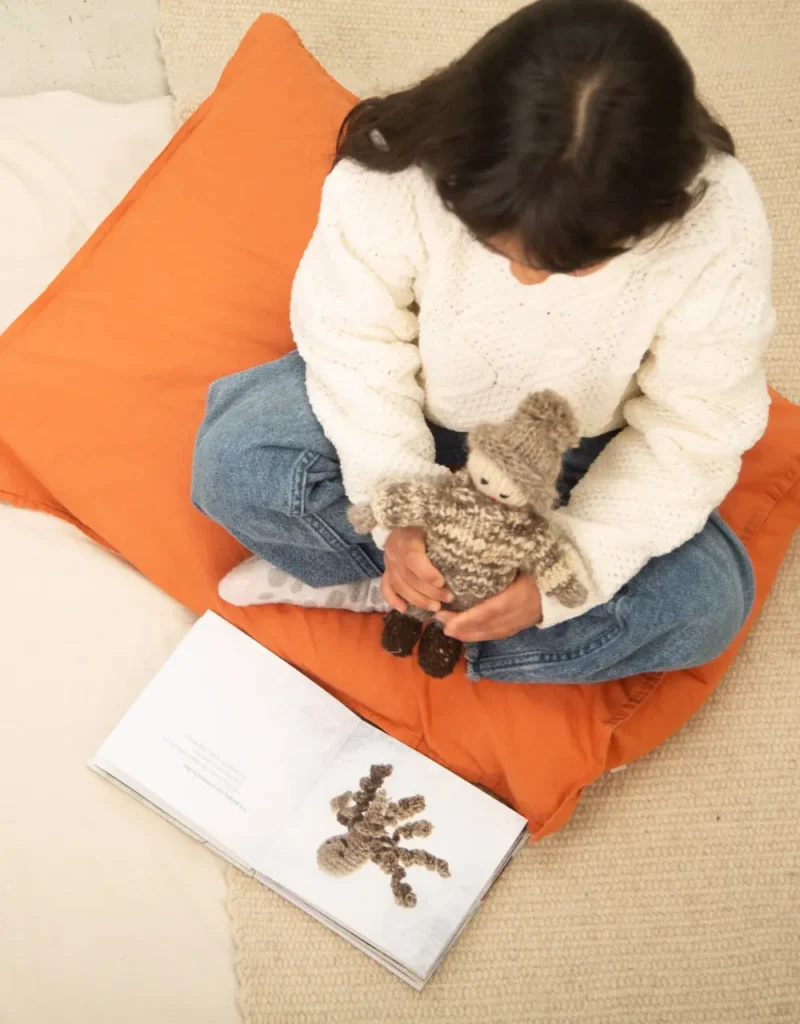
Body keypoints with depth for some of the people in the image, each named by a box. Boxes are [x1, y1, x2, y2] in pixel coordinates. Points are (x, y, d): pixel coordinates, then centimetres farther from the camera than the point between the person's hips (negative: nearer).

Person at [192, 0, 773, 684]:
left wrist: (569, 564, -31)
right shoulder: (396, 172, -31)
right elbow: (358, 349, -20)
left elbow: (691, 437, -20)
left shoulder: (720, 229, -30)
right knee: (234, 460, -25)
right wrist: (400, 511, -31)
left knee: (706, 601, -22)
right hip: (406, 414, -1)